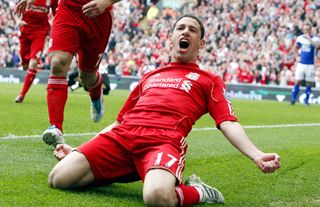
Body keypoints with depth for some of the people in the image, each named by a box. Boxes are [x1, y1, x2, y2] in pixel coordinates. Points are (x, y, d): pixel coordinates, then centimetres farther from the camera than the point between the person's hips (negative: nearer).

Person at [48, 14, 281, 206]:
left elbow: (228, 123, 8)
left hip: (165, 140, -5)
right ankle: (122, 171, 9)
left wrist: (257, 155, -12)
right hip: (121, 135, 5)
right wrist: (78, 149, 28)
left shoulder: (209, 81, 22)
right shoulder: (149, 76, 34)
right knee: (59, 178, -17)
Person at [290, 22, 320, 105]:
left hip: (310, 65, -2)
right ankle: (293, 99, 1)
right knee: (297, 81, -2)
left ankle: (306, 100, 12)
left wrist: (309, 38, -30)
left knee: (309, 83, 2)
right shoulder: (300, 38, 6)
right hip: (301, 63, 2)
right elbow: (296, 48, 23)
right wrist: (298, 56, 9)